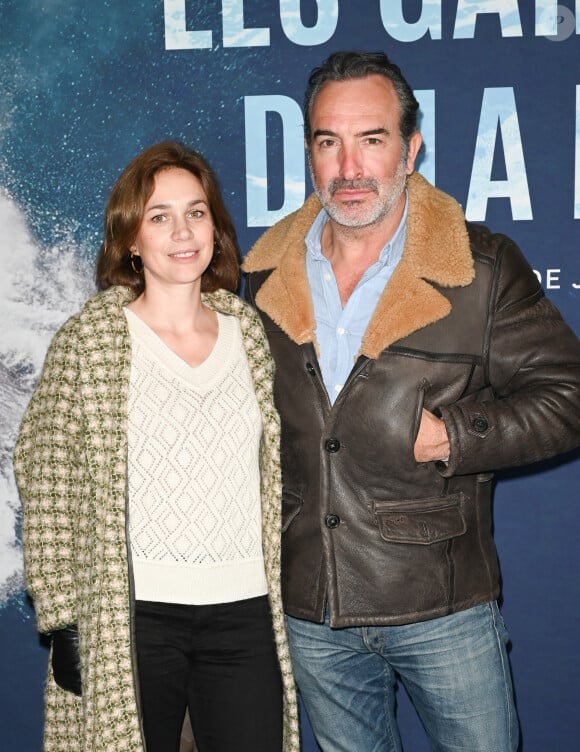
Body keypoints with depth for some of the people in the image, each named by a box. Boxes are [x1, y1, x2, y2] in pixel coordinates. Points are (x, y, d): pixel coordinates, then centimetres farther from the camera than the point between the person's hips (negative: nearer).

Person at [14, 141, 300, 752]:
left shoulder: (247, 330, 9)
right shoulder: (89, 339, -3)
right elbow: (46, 478, -5)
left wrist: (281, 600, 14)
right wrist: (65, 618, -8)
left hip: (245, 610, 3)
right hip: (133, 615, -3)